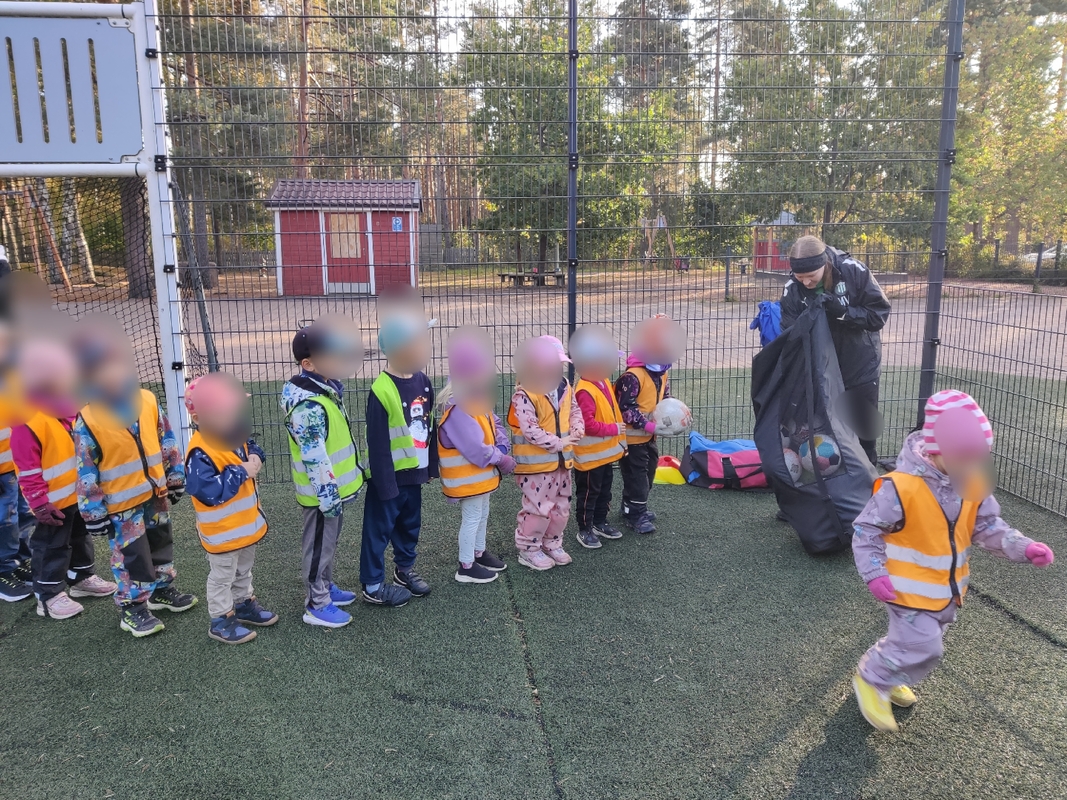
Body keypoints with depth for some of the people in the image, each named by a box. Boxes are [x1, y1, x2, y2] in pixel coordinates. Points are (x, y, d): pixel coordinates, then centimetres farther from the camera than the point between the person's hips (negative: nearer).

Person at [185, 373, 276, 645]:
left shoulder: (236, 435, -2)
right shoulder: (200, 452, -29)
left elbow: (251, 448, 15)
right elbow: (208, 491, -34)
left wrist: (255, 458, -10)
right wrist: (241, 472, -30)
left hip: (246, 523, 9)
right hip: (221, 531, -9)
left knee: (243, 570, 27)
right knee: (222, 577, 10)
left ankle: (244, 605, 45)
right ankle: (221, 621, 26)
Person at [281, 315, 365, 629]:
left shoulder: (325, 387, 4)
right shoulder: (308, 405, -29)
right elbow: (315, 459, -27)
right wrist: (328, 496, -22)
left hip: (333, 487, 9)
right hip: (323, 491, -9)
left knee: (328, 543, 24)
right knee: (319, 546, 7)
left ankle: (325, 587, 41)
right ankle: (317, 605, 22)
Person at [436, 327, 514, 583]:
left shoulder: (478, 401, 3)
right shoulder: (458, 409, -30)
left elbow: (495, 425, 11)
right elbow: (475, 448, -31)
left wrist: (502, 447, -8)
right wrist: (501, 460, -19)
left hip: (482, 472, 10)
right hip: (467, 475, -10)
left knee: (482, 515, 23)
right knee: (472, 518, 3)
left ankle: (479, 553, 42)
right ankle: (466, 567, 17)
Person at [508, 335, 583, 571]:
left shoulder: (564, 387, 4)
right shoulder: (524, 394, -21)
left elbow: (575, 410, 18)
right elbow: (529, 430, -25)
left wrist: (578, 429, -4)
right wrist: (558, 443, -21)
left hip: (561, 460, 8)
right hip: (536, 462, -8)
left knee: (561, 506, 17)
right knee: (539, 508, -1)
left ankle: (552, 544, 34)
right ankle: (528, 549, 17)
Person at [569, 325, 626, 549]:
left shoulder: (604, 382, 3)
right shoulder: (585, 391, -26)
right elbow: (588, 425, -29)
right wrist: (614, 429, -21)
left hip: (606, 452, 9)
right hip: (590, 455, -9)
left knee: (604, 490, 22)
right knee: (588, 493, 6)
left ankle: (600, 522, 38)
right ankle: (585, 529, 20)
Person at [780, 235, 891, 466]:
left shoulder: (854, 272, -20)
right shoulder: (793, 289, -15)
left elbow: (879, 314, -17)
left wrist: (841, 311, -30)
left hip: (860, 365, -1)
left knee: (862, 428, 9)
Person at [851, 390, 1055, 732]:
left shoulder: (974, 483, -7)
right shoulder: (902, 487, -28)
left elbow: (988, 526, 3)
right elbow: (866, 529, -19)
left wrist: (1023, 547, -13)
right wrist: (874, 574, -24)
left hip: (948, 589, 7)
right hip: (911, 589, -7)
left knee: (915, 641, 22)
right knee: (922, 648, -6)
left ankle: (885, 678, 46)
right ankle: (870, 679, 17)